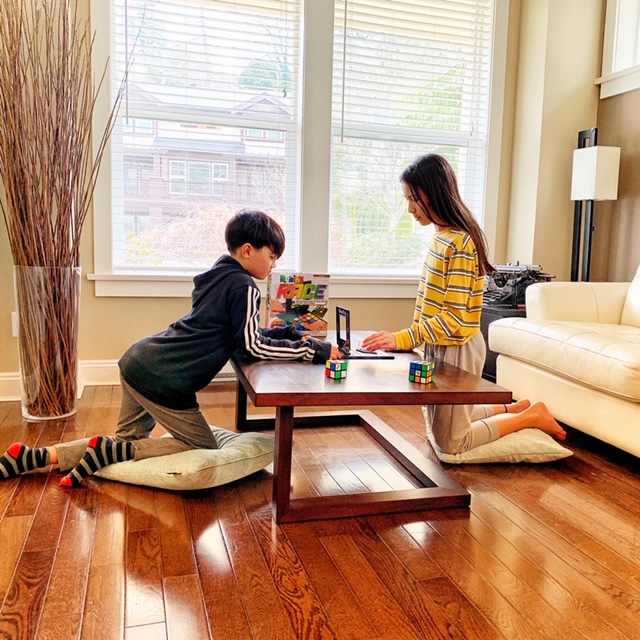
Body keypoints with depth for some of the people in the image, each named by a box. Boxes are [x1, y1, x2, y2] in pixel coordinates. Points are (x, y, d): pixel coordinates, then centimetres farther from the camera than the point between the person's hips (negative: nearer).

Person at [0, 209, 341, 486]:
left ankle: (36, 456, 18)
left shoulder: (221, 276, 17)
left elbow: (241, 335, 22)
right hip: (162, 380, -9)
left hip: (138, 361, 9)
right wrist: (315, 349, -6)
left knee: (128, 442, 24)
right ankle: (106, 450, -1)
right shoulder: (244, 287, -10)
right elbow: (254, 346, -11)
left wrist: (291, 334, 17)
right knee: (203, 449, 8)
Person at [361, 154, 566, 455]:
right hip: (440, 346, 9)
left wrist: (402, 339, -29)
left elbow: (455, 317, -25)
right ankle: (515, 409, 35)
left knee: (450, 442, 6)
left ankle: (532, 416, 17)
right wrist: (413, 338, 7)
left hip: (457, 349, -9)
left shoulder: (459, 243, -22)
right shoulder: (443, 235, 5)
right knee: (439, 426, 24)